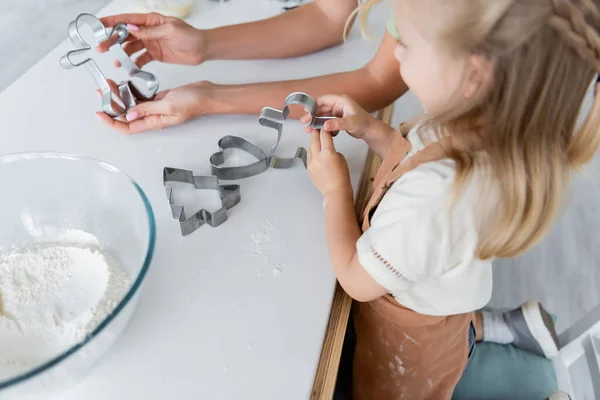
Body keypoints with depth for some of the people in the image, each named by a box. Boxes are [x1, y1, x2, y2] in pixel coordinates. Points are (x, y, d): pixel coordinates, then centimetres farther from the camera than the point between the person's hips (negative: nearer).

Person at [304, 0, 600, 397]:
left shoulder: (432, 200, -45)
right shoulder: (493, 124, -21)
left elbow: (358, 281, -26)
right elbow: (424, 160, 4)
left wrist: (335, 188, -16)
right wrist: (370, 129, -10)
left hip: (406, 341, -7)